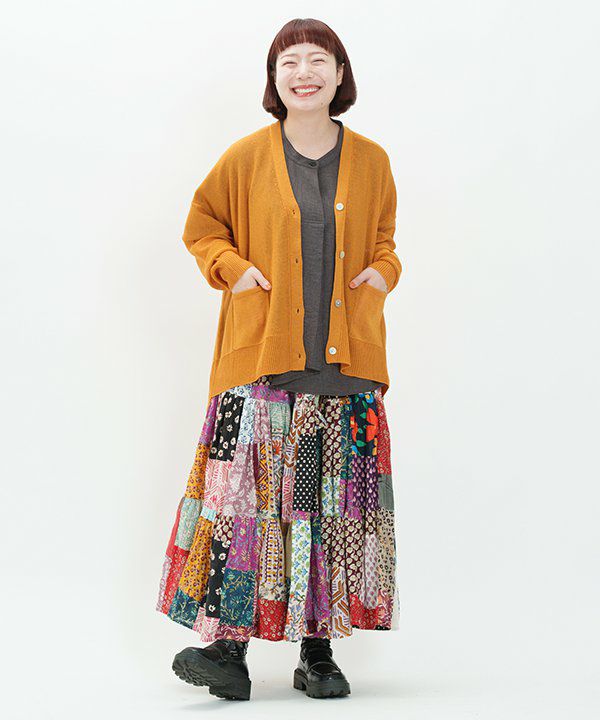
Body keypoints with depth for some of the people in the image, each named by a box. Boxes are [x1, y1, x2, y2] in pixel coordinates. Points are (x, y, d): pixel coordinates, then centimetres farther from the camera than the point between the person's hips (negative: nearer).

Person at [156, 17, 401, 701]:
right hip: (261, 358, -2)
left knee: (335, 503, 1)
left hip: (345, 360, 2)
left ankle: (318, 652, 10)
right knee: (245, 497, -9)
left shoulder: (370, 161, 10)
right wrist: (234, 269, -1)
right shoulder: (246, 158, 4)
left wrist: (382, 272, 4)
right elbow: (201, 227, 16)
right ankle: (229, 647, -4)